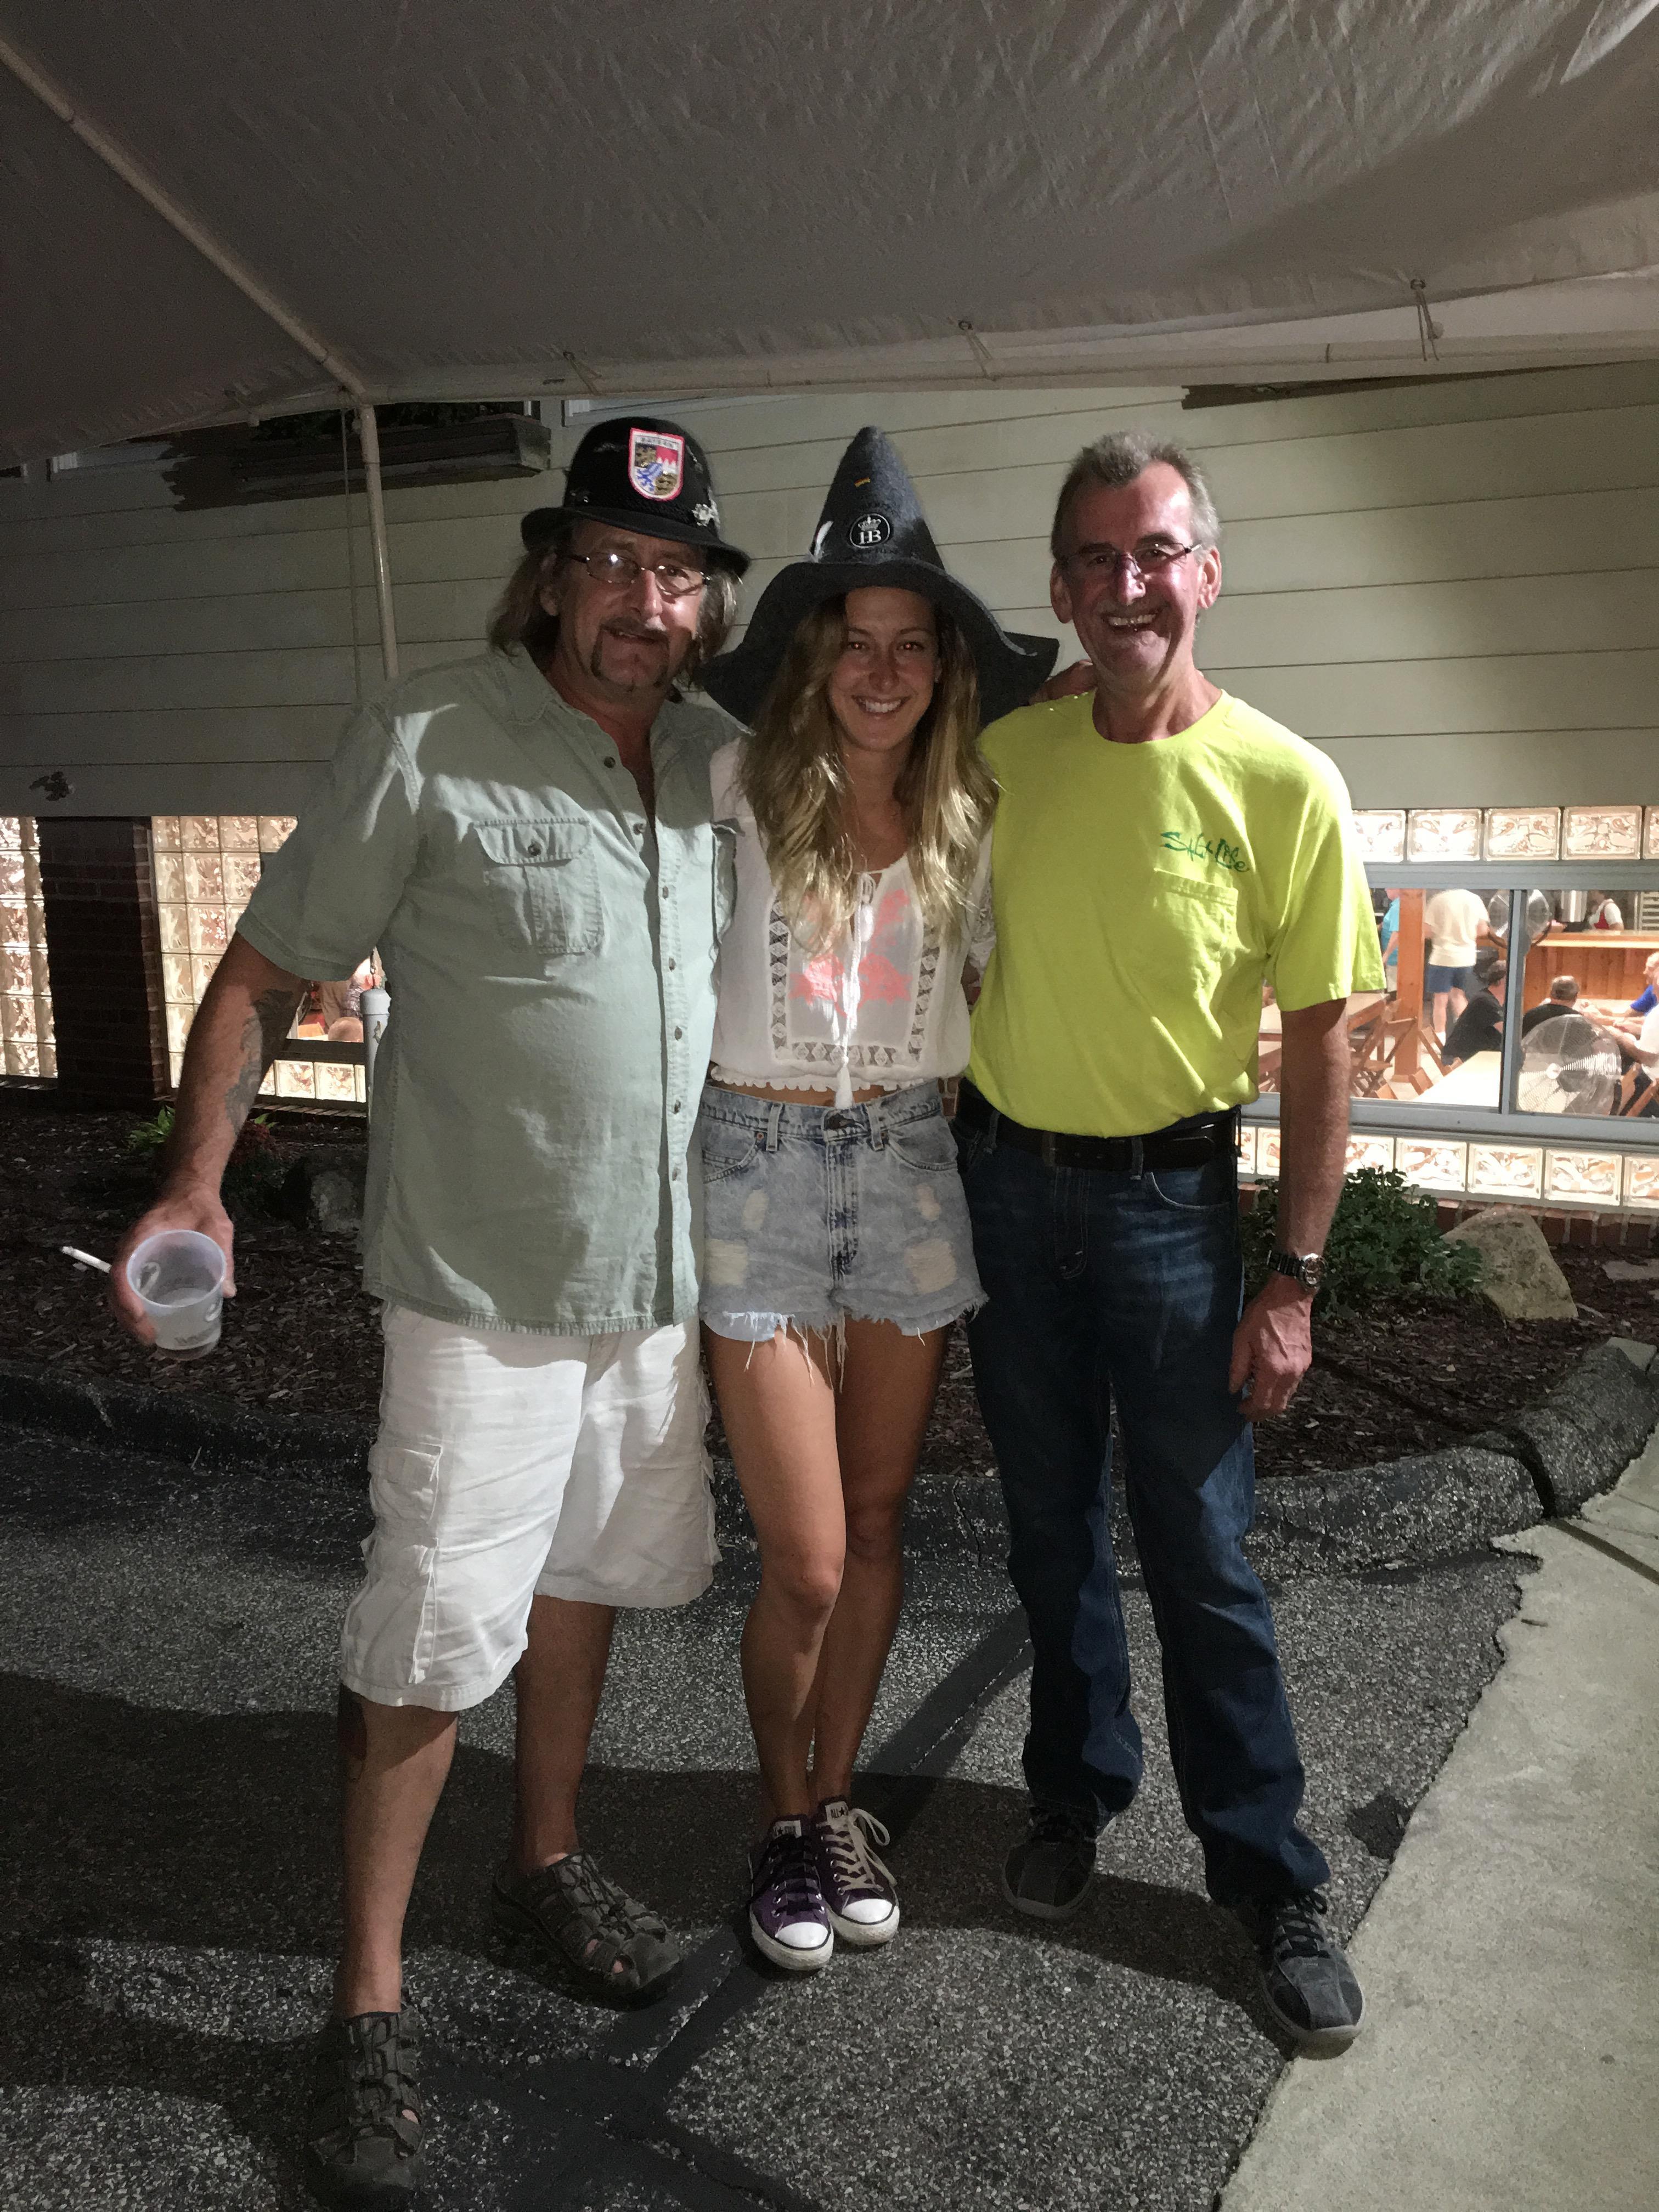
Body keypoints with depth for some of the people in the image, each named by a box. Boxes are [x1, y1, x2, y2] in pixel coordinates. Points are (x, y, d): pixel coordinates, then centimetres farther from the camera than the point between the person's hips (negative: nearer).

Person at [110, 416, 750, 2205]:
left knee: (583, 1574, 20)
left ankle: (545, 1863, 41)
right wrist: (196, 1182, -19)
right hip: (485, 1275, -6)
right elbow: (264, 973, -10)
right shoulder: (430, 739, -12)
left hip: (658, 1264, 6)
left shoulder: (719, 757, 4)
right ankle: (368, 2003, 15)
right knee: (433, 1630, -2)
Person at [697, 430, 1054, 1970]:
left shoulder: (969, 811, 4)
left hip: (912, 1162, 4)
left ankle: (838, 1798, 33)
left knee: (877, 1526, 13)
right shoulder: (743, 785, -7)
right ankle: (784, 1822, 25)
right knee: (806, 1563, -1)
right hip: (762, 1163, -3)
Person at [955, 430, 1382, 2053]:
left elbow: (1319, 1046, -8)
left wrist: (1293, 1279, -9)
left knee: (1201, 1555, 4)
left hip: (1169, 1199, -3)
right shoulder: (1005, 754, -2)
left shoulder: (1283, 785, -12)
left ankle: (1268, 1875, 22)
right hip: (1006, 1184, 3)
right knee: (1050, 1528, 16)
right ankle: (1075, 1792, 37)